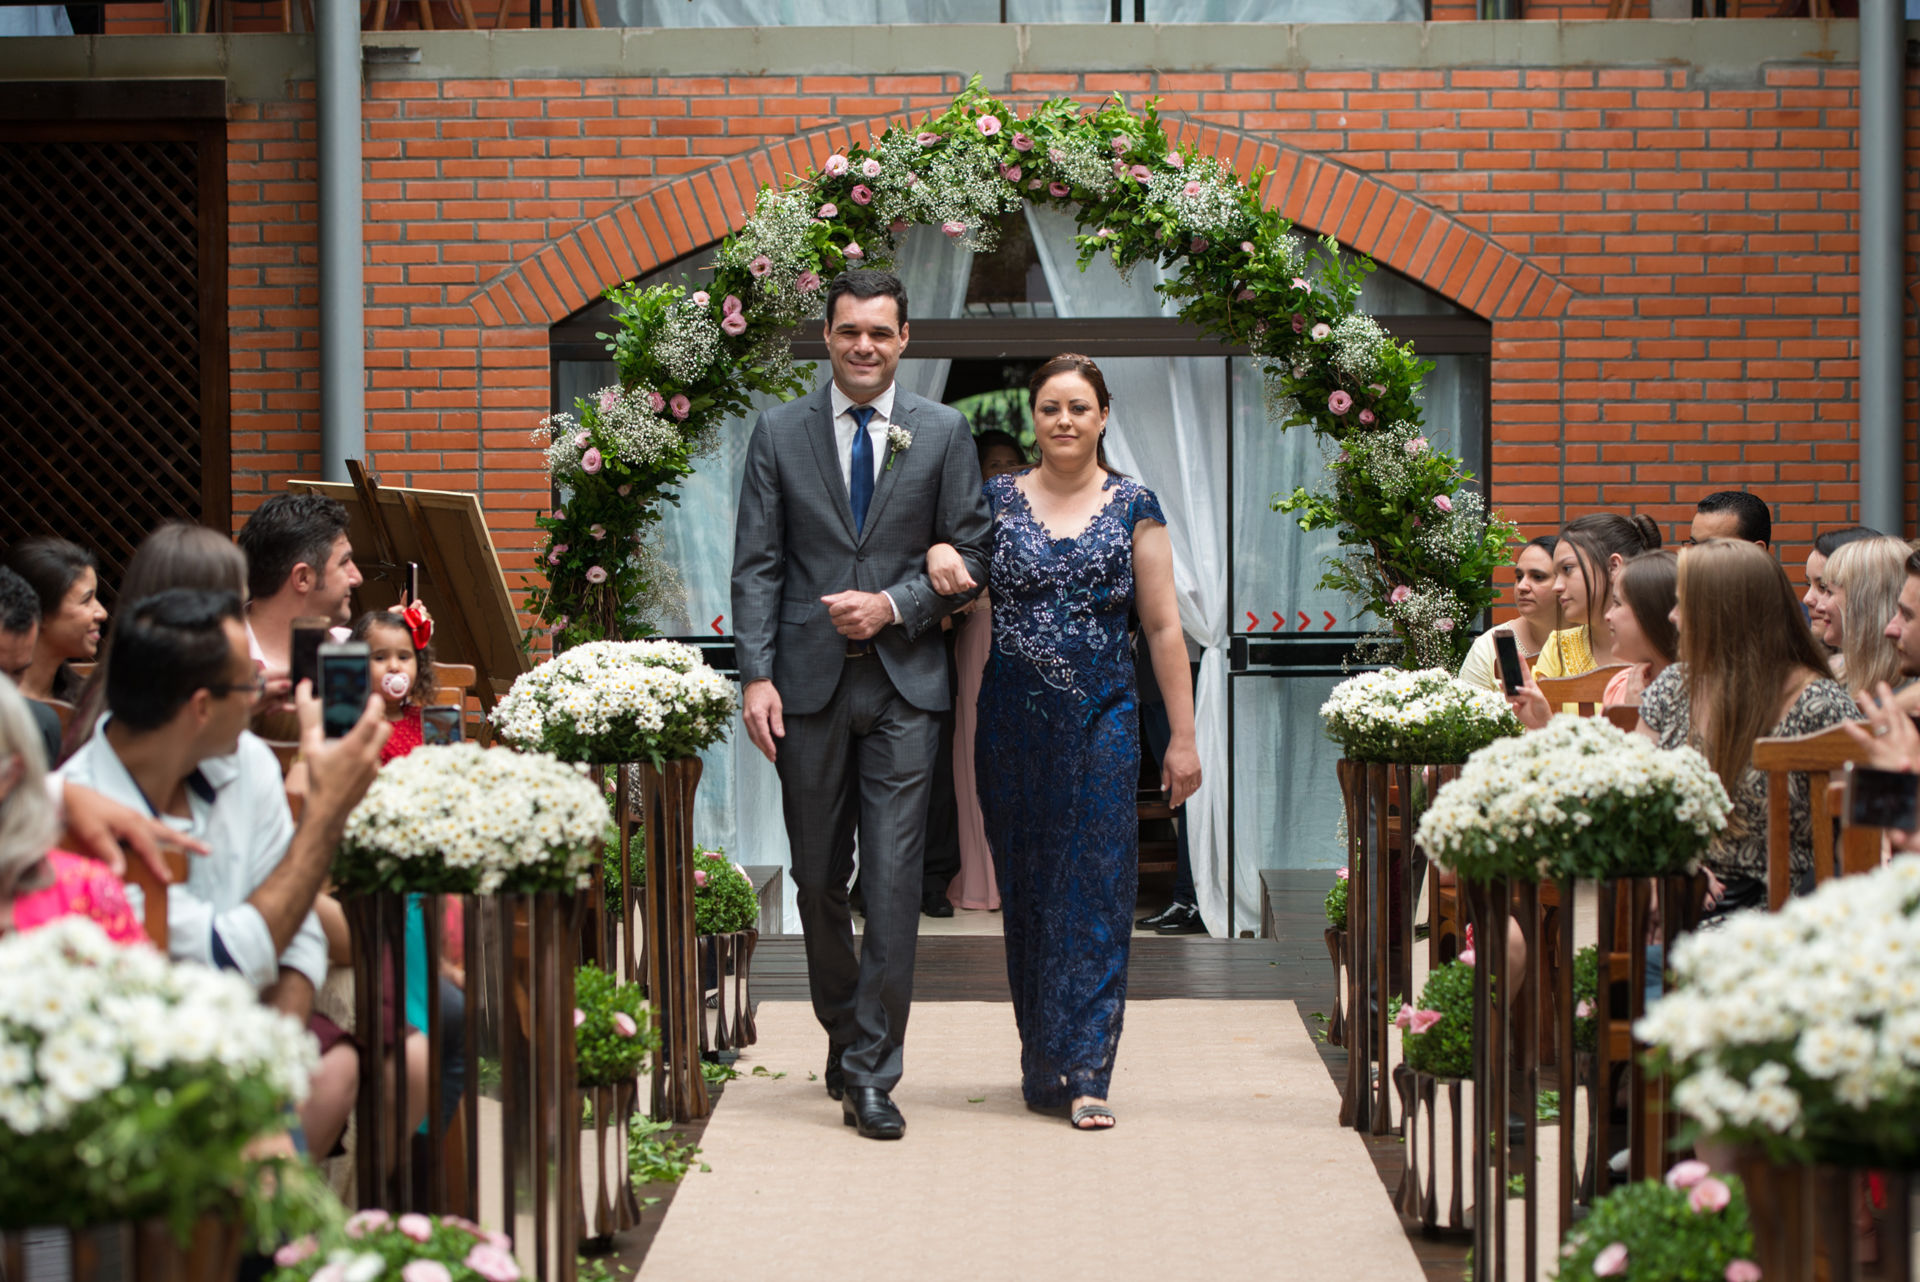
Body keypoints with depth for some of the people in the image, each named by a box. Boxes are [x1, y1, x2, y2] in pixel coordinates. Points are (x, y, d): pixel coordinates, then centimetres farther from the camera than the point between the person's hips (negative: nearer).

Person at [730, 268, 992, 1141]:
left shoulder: (944, 433, 5)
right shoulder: (779, 433, 6)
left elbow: (971, 554, 6)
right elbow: (756, 566, 2)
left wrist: (895, 605, -10)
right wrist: (757, 675, -7)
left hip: (903, 683, -1)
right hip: (809, 681, 1)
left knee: (893, 877, -8)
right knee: (818, 880, 9)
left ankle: (872, 1072, -4)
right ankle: (844, 1036, 27)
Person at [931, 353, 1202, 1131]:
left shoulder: (1134, 508, 3)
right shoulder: (996, 500, 5)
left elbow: (1163, 630, 3)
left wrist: (1183, 739, 0)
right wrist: (937, 551, -14)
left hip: (1101, 721, -1)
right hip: (1012, 723, 1)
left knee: (1095, 890, -5)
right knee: (1026, 889, 6)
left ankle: (1085, 1074, -5)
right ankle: (1041, 1065, 17)